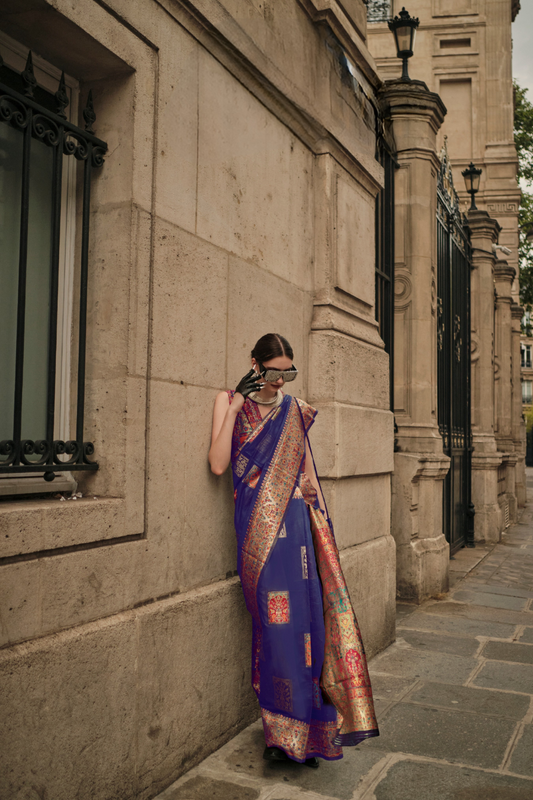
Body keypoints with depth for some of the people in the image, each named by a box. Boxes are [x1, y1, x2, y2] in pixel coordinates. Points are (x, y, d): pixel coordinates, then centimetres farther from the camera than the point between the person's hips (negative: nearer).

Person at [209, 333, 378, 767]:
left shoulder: (296, 410, 14)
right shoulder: (229, 401, 4)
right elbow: (218, 464, -9)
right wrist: (234, 406, -11)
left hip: (295, 522, 3)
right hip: (258, 525, -3)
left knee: (304, 613, 1)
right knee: (275, 618, -4)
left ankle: (300, 730, 16)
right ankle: (282, 730, 12)